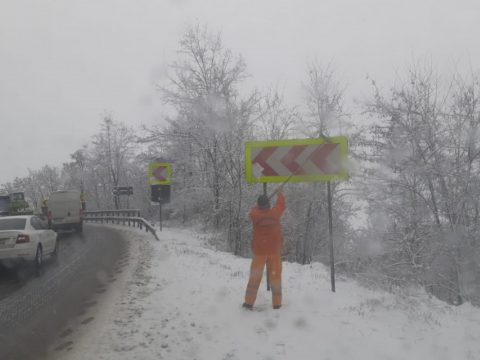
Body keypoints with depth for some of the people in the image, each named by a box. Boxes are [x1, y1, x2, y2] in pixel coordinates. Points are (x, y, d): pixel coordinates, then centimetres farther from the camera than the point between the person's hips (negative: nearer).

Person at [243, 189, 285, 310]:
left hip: (259, 250, 0)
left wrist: (259, 205, 34)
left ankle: (249, 302, 7)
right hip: (275, 250, 0)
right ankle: (277, 303, 9)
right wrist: (280, 194, 33)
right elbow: (281, 204, 14)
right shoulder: (275, 213, -6)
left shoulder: (254, 214, -9)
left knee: (255, 276, 7)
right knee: (275, 275, 7)